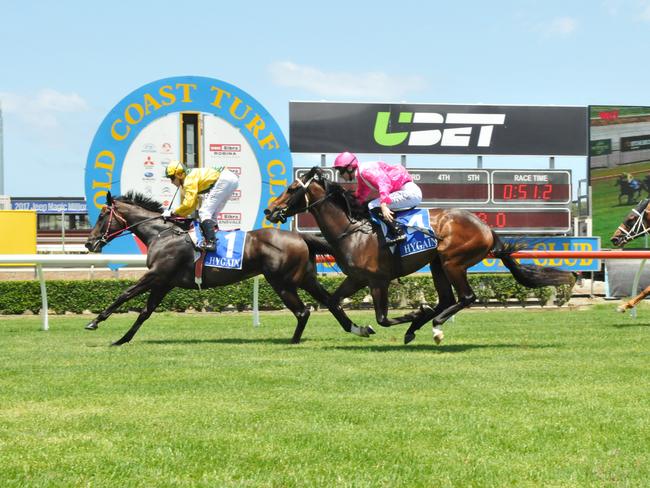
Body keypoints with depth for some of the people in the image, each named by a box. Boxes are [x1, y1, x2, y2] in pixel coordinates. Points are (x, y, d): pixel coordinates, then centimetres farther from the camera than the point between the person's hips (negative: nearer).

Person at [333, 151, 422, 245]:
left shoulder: (365, 170, -15)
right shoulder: (361, 176, 18)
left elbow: (383, 182, -31)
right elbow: (359, 198, 29)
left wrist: (383, 205, -42)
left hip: (409, 191, -11)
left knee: (373, 206, -21)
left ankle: (398, 233, -22)